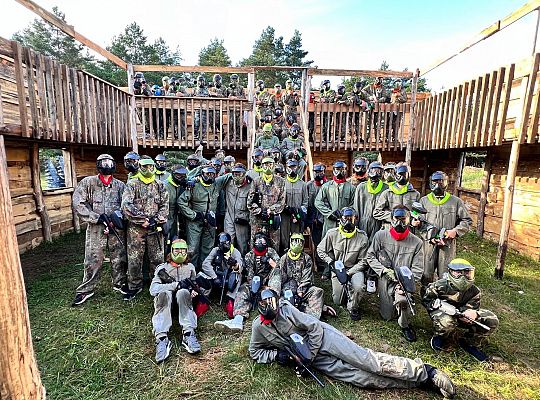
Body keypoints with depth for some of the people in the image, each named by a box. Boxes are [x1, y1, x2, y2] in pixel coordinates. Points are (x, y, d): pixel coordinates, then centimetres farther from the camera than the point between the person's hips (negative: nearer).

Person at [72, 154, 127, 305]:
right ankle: (86, 289, 21)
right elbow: (78, 204, -6)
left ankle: (119, 283, 30)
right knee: (93, 260, 2)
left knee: (119, 258, 11)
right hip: (95, 228, -2)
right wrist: (97, 218, -12)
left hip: (116, 228, 2)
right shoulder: (88, 182, 0)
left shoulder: (120, 185, 5)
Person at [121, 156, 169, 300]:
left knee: (157, 258, 8)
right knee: (134, 259, 6)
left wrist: (156, 220, -10)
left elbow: (165, 205, 4)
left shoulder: (160, 185, 9)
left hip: (156, 228, 2)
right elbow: (126, 206, -10)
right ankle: (134, 286, 22)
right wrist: (142, 220, -14)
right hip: (136, 228, -1)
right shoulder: (132, 184, 1)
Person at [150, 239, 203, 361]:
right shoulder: (162, 267, 9)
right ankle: (162, 338, -43)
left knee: (183, 293, -32)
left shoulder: (190, 267, 19)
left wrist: (194, 291, -6)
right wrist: (177, 285, -17)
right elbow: (153, 289, -7)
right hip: (165, 301, -1)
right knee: (164, 294, -34)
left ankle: (188, 334, -39)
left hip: (183, 301, 1)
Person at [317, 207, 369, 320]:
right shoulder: (332, 234, -10)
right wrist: (330, 262, -12)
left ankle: (353, 308, 1)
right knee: (338, 301, 3)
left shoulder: (362, 237, -11)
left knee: (359, 288, -31)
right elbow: (320, 250, 2)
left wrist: (349, 273, -18)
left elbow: (363, 261, -8)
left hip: (354, 269, -1)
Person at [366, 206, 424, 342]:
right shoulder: (380, 235, -4)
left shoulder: (416, 242, -4)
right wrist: (384, 270, -12)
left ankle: (405, 325, -2)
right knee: (388, 316, 2)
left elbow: (417, 269, -6)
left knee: (402, 300, -33)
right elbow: (370, 256, 2)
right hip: (385, 280, 1)